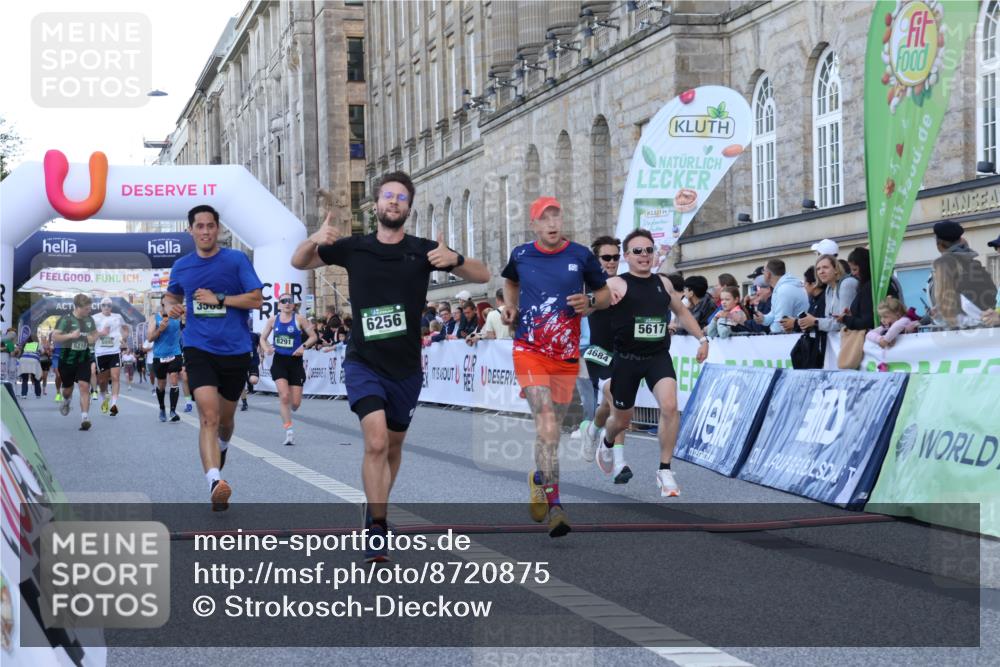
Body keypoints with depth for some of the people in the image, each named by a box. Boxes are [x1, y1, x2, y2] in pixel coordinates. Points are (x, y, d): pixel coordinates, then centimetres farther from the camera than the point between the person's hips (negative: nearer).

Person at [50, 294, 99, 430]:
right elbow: (54, 337, -16)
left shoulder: (89, 320, 5)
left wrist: (93, 338, 1)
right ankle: (66, 401, 51)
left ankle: (85, 417, -17)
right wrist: (70, 335, -26)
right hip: (67, 359, -2)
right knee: (68, 388, 14)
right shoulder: (66, 320, -11)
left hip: (84, 359, 2)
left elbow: (95, 333, 23)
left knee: (84, 386, -14)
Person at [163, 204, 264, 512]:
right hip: (199, 349, 0)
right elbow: (171, 294, 27)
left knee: (225, 418, 17)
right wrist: (172, 307, 4)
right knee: (209, 415, -19)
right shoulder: (181, 266, 8)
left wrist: (218, 298, -14)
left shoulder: (236, 260, -2)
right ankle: (215, 482, -33)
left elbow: (257, 299, -7)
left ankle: (221, 446, 53)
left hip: (235, 350, 0)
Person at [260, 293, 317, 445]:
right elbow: (263, 338, 13)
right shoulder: (273, 320, 3)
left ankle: (287, 411, 37)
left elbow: (313, 336, 1)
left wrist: (304, 346, -17)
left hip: (295, 361, 0)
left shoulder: (299, 319, -3)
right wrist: (267, 349, -8)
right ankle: (289, 431, -10)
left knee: (295, 402, -1)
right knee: (284, 396, -16)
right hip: (279, 361, 0)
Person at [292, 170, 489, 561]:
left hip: (406, 367, 2)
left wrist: (454, 259, -25)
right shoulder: (354, 248, -1)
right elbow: (299, 263, 10)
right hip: (363, 363, -2)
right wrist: (314, 240, -13)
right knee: (376, 442, -21)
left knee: (393, 446, 18)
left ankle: (376, 510, 42)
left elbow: (482, 276, -3)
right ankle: (376, 530, -16)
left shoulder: (422, 251, -2)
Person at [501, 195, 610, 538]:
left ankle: (539, 479, 39)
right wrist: (510, 306, 8)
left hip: (567, 355, 2)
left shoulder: (581, 255, 1)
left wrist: (590, 301, -9)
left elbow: (605, 294, 12)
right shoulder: (520, 255, 4)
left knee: (553, 428, 10)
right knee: (546, 421, -19)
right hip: (530, 350, -2)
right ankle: (554, 504, -20)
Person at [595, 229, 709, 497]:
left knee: (669, 406, -22)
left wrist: (702, 338, 15)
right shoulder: (616, 285, -8)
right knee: (622, 419, 13)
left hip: (658, 357, 3)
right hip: (626, 359, -3)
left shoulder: (663, 284, 8)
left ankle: (665, 471, -10)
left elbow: (681, 312, 23)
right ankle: (607, 440, 51)